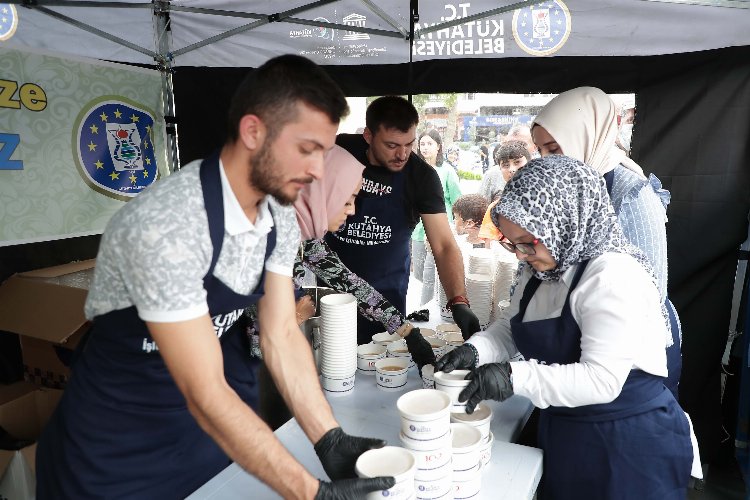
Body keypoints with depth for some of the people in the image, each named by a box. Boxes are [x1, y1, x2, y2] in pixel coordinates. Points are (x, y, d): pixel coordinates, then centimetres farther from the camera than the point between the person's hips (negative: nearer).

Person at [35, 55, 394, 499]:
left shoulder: (282, 216, -10)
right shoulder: (165, 227, -33)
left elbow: (282, 335, -8)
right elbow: (204, 395, -31)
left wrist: (332, 443, -17)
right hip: (123, 441, -5)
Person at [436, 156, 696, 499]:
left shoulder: (614, 277, -25)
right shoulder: (540, 271, 1)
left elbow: (601, 380, -29)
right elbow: (510, 328, 6)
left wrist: (515, 377, -33)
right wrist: (476, 350, -13)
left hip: (629, 448, -7)